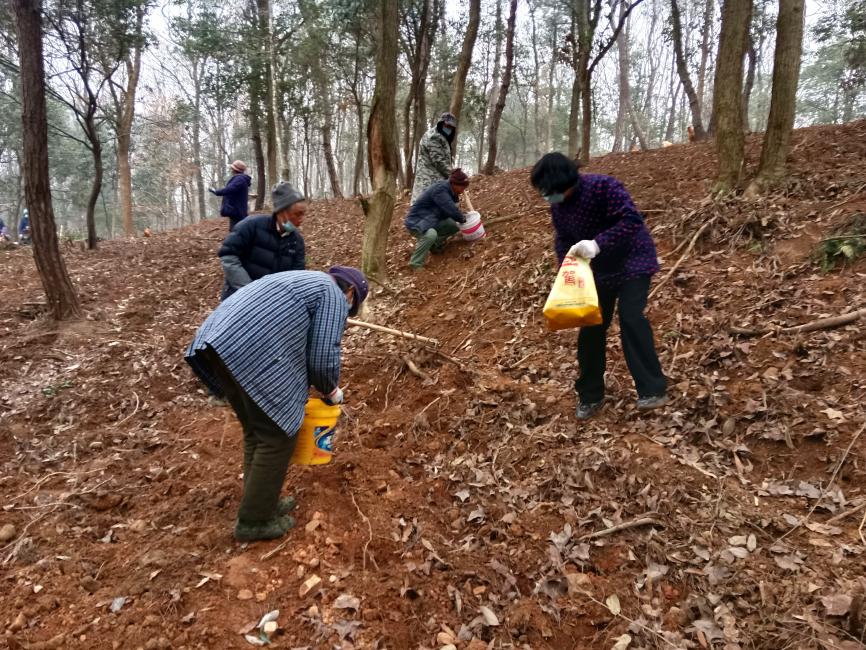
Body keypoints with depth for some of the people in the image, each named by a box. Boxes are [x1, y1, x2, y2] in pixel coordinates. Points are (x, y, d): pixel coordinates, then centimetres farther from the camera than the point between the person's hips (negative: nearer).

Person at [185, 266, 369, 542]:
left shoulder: (304, 282, 32)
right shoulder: (333, 296, 6)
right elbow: (322, 357, -4)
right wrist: (331, 390, 15)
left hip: (217, 339, 10)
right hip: (252, 352, -10)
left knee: (256, 431, 21)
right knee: (277, 436, 4)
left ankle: (260, 503, 31)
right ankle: (253, 520, 14)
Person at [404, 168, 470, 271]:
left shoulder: (448, 190, 4)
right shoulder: (440, 189, -25)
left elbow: (449, 210, 14)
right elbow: (451, 210, -29)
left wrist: (461, 217, -2)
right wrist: (462, 219, -11)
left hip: (431, 221, 10)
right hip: (416, 221, -9)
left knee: (454, 226, 3)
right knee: (431, 234, -39)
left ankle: (434, 245, 16)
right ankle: (416, 265, -25)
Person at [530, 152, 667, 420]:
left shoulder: (603, 186, -25)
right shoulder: (557, 205, -5)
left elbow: (632, 220, -33)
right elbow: (563, 239, 5)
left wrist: (597, 244, -43)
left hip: (632, 260, -6)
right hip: (598, 268, 6)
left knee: (631, 319, -20)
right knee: (591, 327, 4)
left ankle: (654, 390, -11)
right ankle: (590, 395, 16)